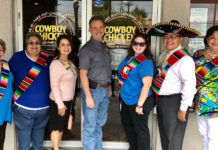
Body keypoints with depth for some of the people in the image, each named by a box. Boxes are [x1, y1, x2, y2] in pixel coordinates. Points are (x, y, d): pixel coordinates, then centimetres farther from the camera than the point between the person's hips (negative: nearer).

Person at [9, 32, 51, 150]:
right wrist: (14, 97, -4)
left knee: (39, 134, 22)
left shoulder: (47, 60, 0)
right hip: (23, 107, -2)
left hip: (43, 108, 3)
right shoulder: (17, 57, -5)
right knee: (24, 135, 9)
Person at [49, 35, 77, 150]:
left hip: (68, 100, 8)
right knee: (56, 127, 6)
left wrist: (70, 100, 14)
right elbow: (54, 86, -20)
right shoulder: (56, 63, -17)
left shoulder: (70, 62, 8)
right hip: (58, 101, -8)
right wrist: (60, 104, -20)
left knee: (61, 126, 18)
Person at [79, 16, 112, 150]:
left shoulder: (105, 47, 13)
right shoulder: (87, 49, -10)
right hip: (92, 89, -7)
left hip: (105, 90, 7)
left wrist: (109, 87, 15)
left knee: (100, 123, 18)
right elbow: (83, 74, -14)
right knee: (90, 125, 1)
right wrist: (88, 96, -19)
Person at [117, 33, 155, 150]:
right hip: (126, 100, 10)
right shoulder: (128, 58, 6)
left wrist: (139, 105, -28)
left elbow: (147, 84, -26)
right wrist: (122, 93, 19)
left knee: (140, 129, 5)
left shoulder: (146, 62, -20)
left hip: (138, 101, -10)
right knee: (127, 123, 25)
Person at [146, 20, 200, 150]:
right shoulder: (164, 55, 10)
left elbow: (190, 84, -24)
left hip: (174, 102, -9)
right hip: (161, 100, 9)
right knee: (164, 137, 22)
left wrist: (183, 108, -23)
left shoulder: (184, 58, -19)